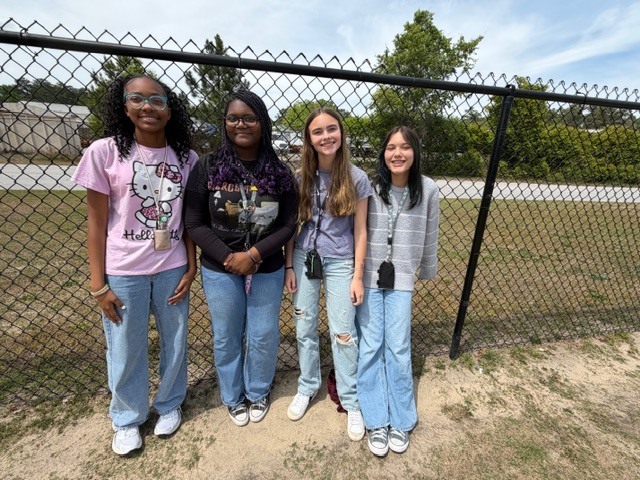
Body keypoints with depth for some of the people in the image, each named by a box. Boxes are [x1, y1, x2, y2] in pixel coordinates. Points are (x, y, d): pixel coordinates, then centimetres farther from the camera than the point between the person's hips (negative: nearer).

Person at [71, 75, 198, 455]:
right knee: (126, 351, 14)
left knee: (175, 343, 16)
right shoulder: (105, 152, -6)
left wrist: (191, 268, -1)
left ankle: (169, 406, 43)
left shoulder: (186, 158, 0)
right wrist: (98, 285, -5)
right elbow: (96, 223, -4)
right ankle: (128, 420, 41)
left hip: (172, 269, 2)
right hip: (123, 272, -1)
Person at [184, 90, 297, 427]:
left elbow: (288, 225, -5)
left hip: (267, 270, 1)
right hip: (220, 270, 0)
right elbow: (194, 223, -6)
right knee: (226, 337, 16)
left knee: (264, 336, 14)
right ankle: (232, 398, 42)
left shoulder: (279, 173, -3)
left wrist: (254, 254, -17)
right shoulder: (208, 167, -5)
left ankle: (258, 393, 42)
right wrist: (228, 257, -16)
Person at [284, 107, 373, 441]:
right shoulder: (301, 176, 0)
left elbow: (360, 231, -3)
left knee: (343, 333, 3)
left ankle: (351, 401, 25)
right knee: (305, 328, 12)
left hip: (340, 262, -2)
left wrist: (357, 276, -5)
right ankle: (307, 387, 36)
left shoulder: (356, 178, -5)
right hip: (304, 258, 3)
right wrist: (289, 266, 1)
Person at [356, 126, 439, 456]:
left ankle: (400, 421, 26)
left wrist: (428, 270, 17)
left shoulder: (428, 190, -3)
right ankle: (376, 422, 22)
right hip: (368, 276, 0)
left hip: (401, 279, 0)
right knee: (370, 347, 4)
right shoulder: (370, 186, -6)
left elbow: (430, 236, 8)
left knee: (398, 349, 4)